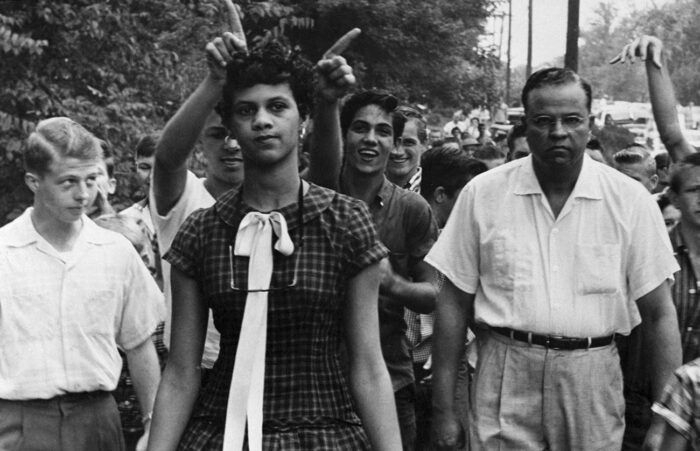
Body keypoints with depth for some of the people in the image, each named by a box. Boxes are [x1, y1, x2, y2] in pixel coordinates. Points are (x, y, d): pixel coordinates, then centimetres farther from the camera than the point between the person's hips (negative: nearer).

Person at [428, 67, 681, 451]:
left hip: (593, 377, 0)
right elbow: (454, 304, 3)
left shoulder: (630, 200, -1)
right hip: (504, 378, 0)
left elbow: (659, 315, 2)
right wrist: (442, 411, 0)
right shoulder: (482, 193, 0)